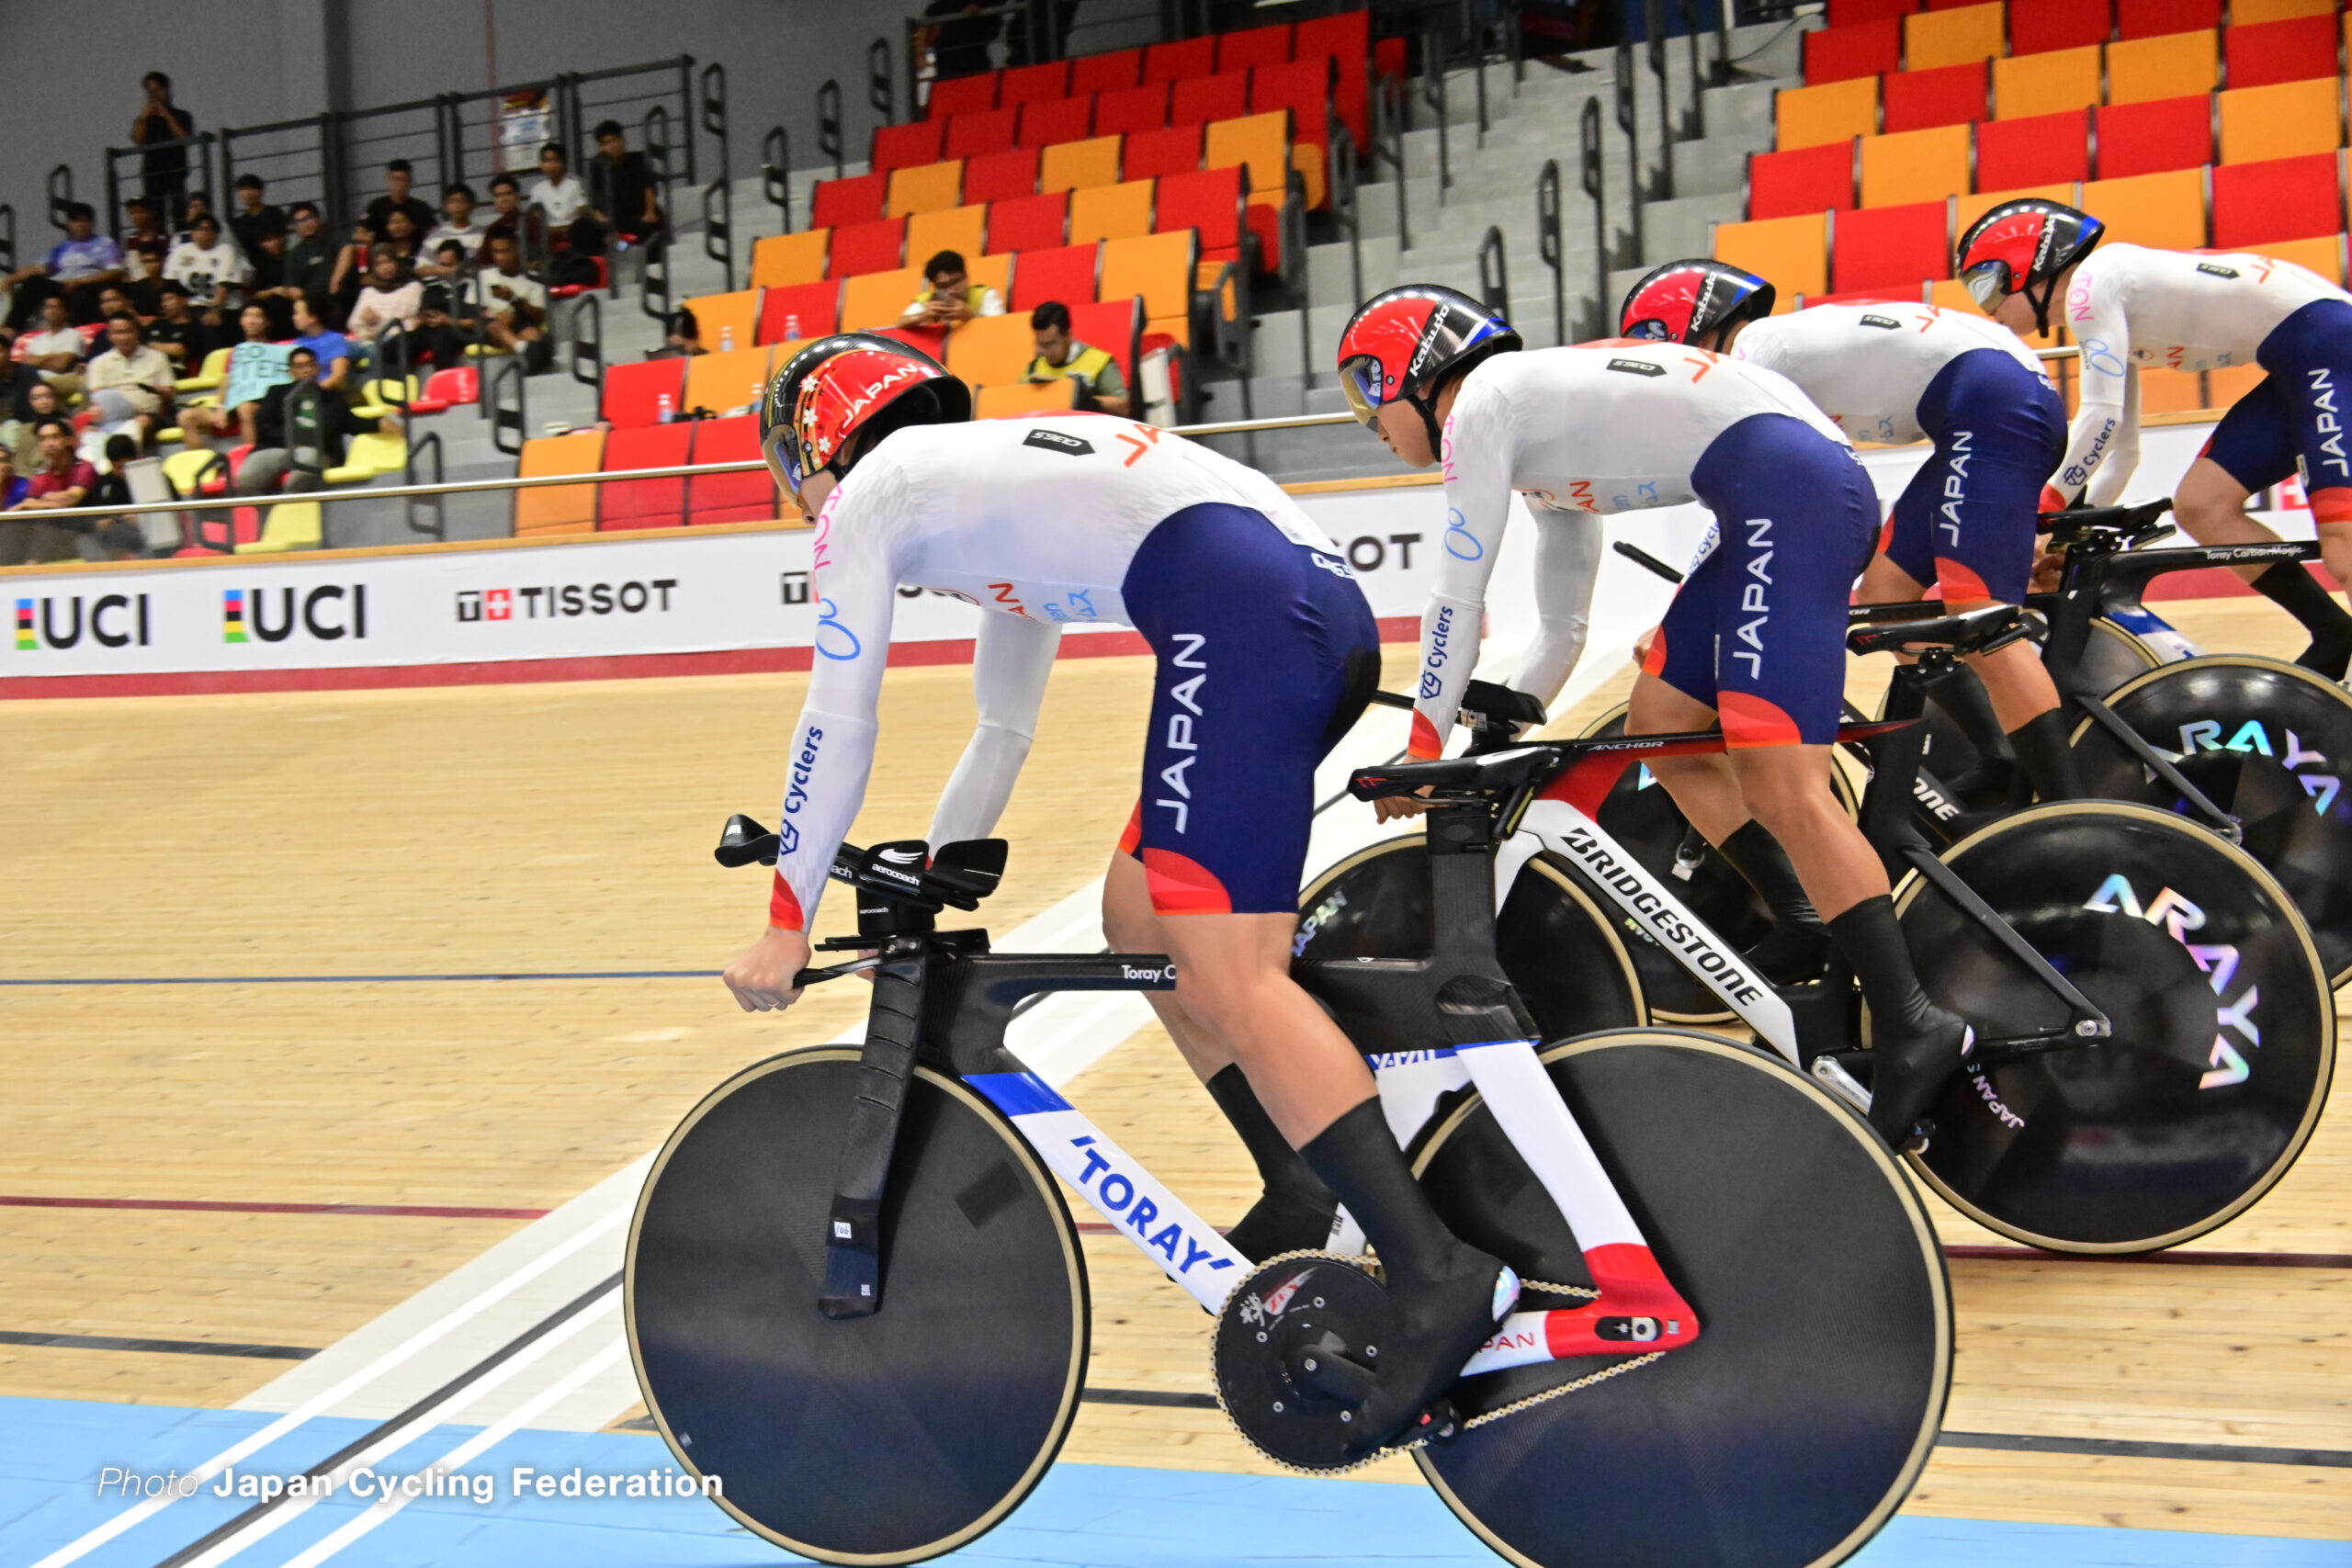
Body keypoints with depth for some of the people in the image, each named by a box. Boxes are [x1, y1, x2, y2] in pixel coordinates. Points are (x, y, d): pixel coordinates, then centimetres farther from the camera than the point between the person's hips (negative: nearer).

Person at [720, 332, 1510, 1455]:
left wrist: (786, 924, 17)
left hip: (1238, 608, -9)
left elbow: (837, 727, 10)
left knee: (1227, 978, -14)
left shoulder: (872, 490, 14)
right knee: (1140, 919, 19)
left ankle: (1437, 1272, -22)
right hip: (1332, 602, 9)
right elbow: (1000, 736, 43)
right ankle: (1307, 1196, 18)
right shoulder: (993, 491, 37)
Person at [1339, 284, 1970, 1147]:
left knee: (1778, 783, -17)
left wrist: (1423, 751, 10)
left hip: (1791, 486, -10)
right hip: (1798, 493, 10)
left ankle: (1912, 1027, -19)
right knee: (1659, 731, 14)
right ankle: (1813, 934, 12)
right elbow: (1561, 630, 32)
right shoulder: (1543, 443, 28)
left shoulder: (1482, 404, 1)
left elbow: (1457, 604, 1)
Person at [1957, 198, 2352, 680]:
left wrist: (2043, 512, -10)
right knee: (2199, 506, 5)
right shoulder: (2114, 316, 20)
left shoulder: (2091, 281, -8)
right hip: (2300, 362, 10)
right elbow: (2122, 450, 23)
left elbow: (2100, 416, -17)